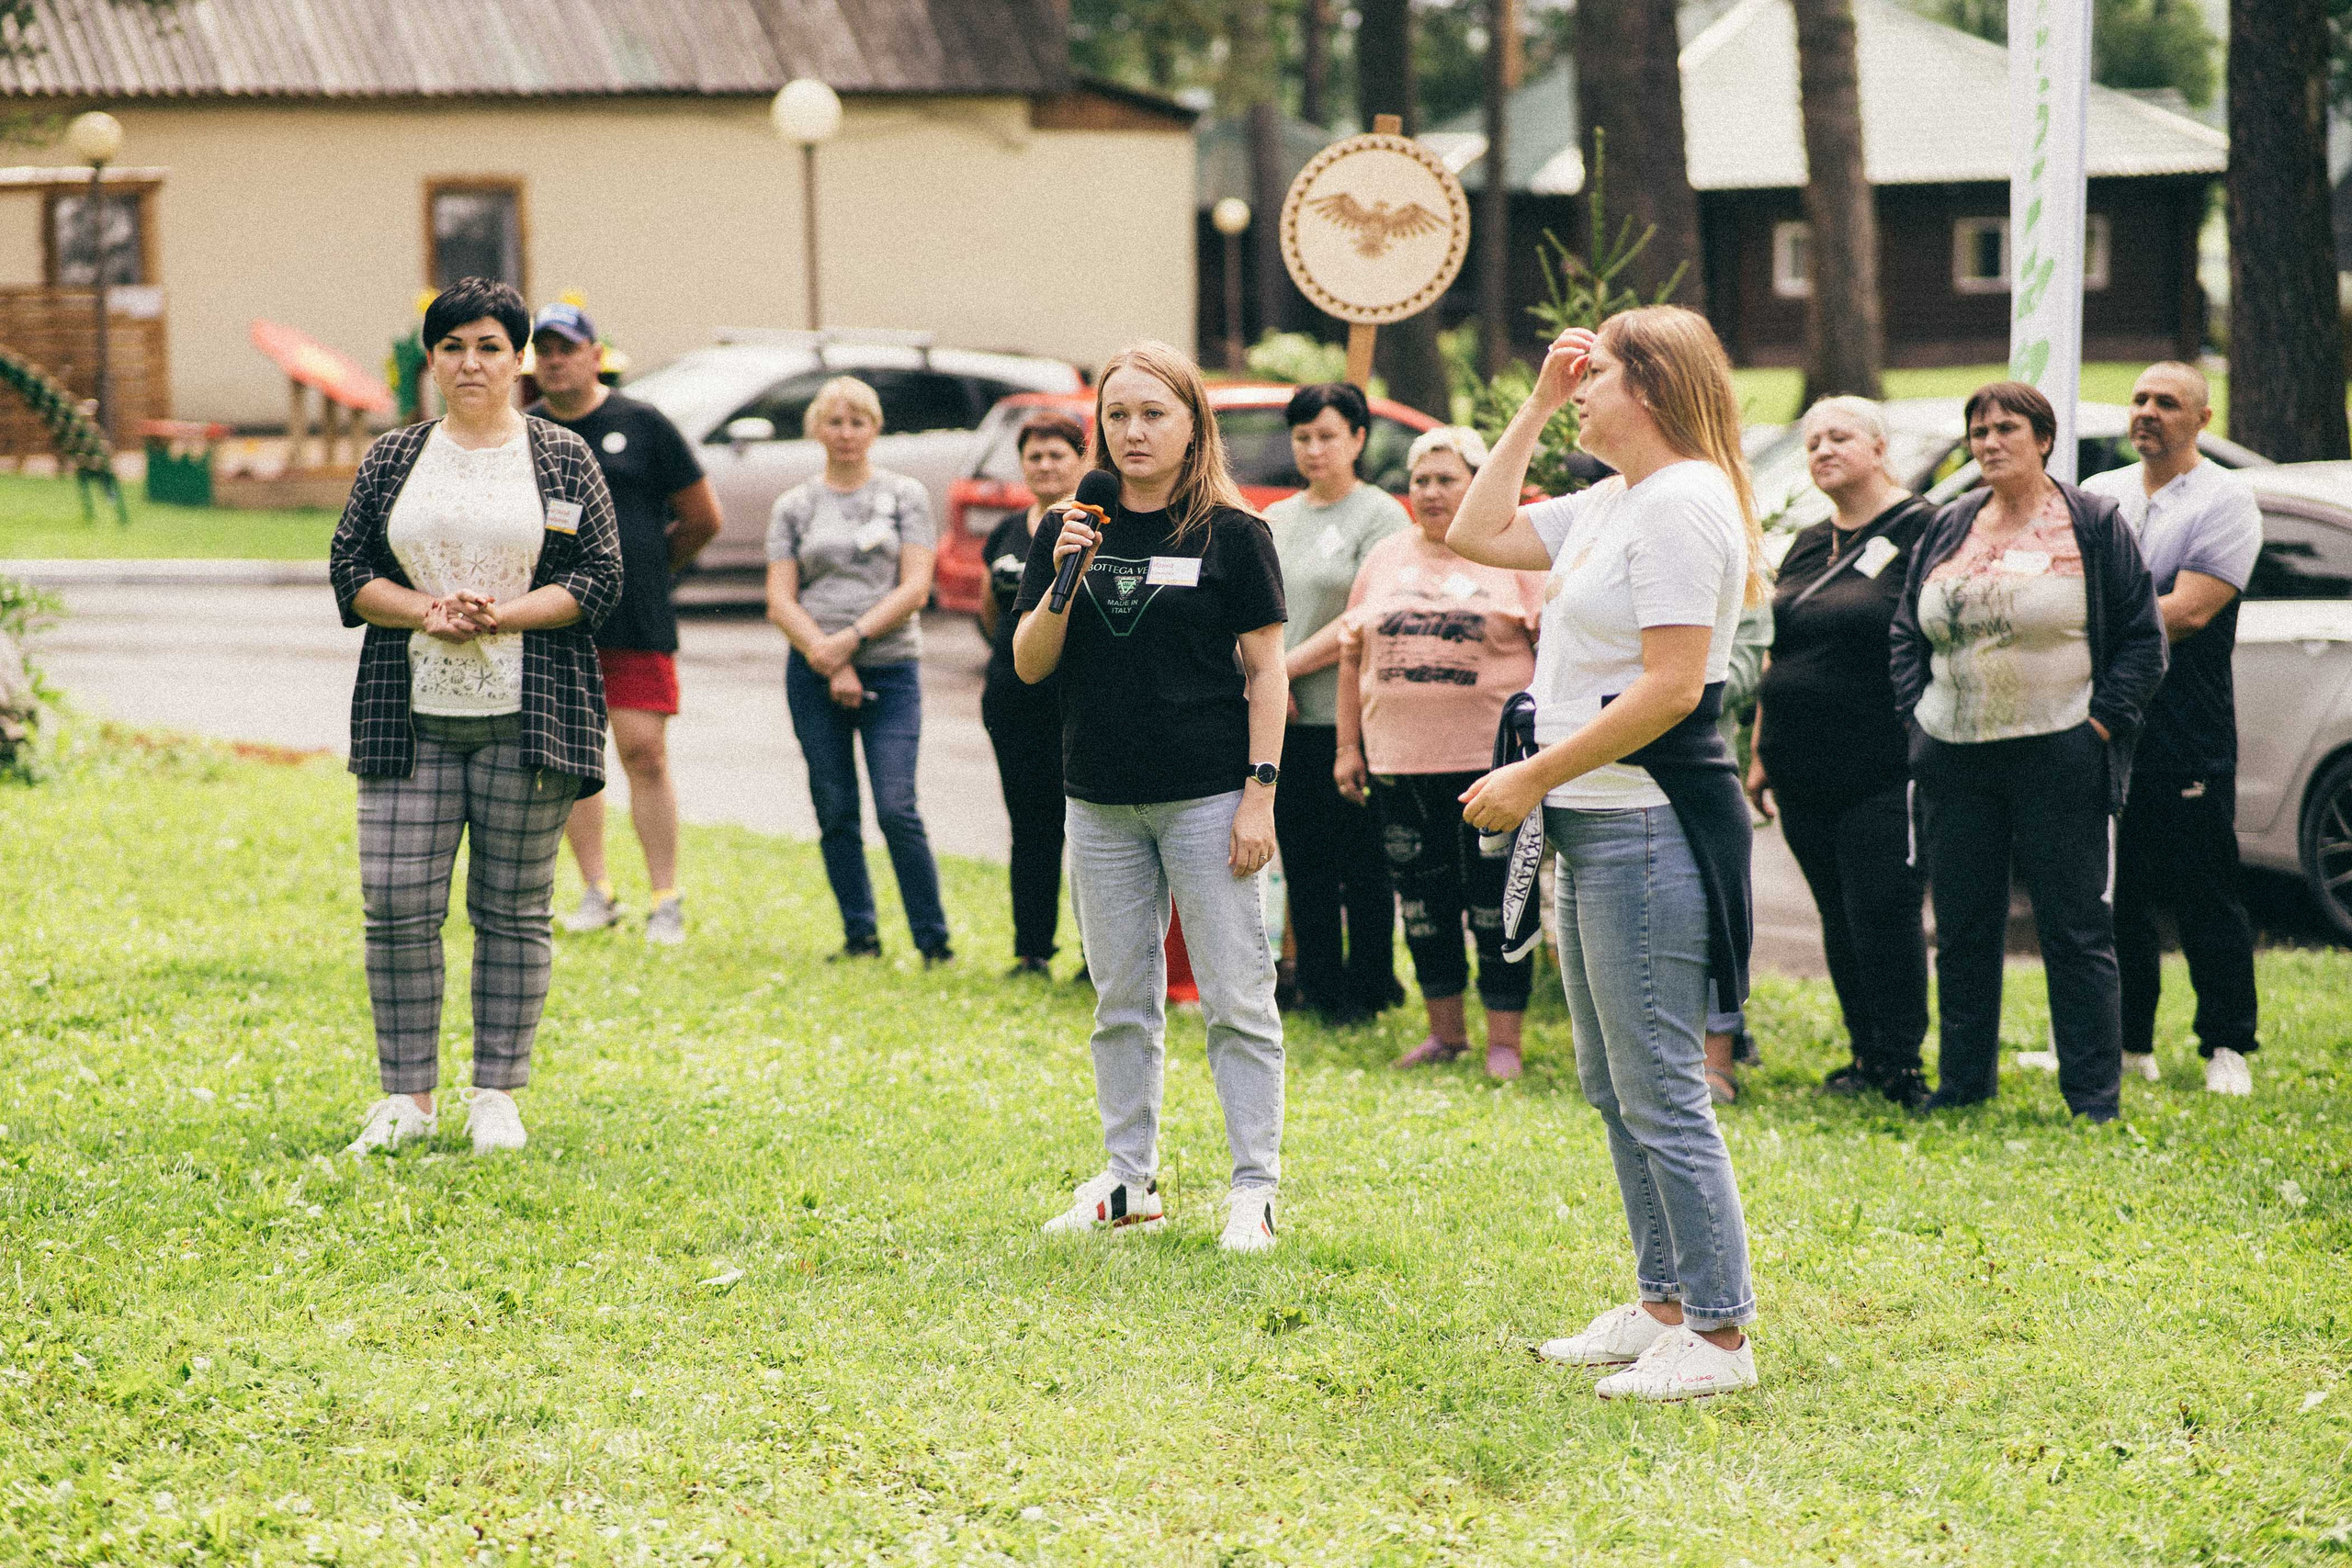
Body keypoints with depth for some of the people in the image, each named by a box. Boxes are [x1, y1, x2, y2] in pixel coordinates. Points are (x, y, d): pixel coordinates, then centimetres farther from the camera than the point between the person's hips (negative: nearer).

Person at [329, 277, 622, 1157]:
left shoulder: (563, 459, 5)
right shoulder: (391, 460, 11)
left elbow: (599, 579, 0)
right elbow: (349, 570, 8)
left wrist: (503, 615, -13)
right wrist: (426, 612, -11)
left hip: (526, 718, -2)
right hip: (411, 716, 2)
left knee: (513, 911, 3)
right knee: (397, 905, -4)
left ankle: (496, 1097, 11)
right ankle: (406, 1096, 6)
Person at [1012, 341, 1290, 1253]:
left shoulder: (1232, 535, -3)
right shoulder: (1072, 532, 7)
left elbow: (1266, 673, -2)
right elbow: (1029, 665, 6)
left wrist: (1259, 795, -9)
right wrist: (1064, 583, -11)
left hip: (1207, 799, -4)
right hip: (1102, 801, 4)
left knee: (1236, 999, -4)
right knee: (1121, 1004, 12)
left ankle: (1256, 1188, 2)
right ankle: (1130, 1183, 21)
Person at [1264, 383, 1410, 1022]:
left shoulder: (1380, 515, -3)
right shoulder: (1274, 521, 16)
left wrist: (1287, 664, -10)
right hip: (1287, 723, 6)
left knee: (1363, 863, -1)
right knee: (1303, 864, 8)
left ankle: (1368, 988, 7)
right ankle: (1318, 989, 16)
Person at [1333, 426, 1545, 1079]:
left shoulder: (1516, 556, 1)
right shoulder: (1386, 559, 14)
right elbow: (1353, 654, 16)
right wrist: (1348, 745, 11)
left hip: (1491, 755, -5)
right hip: (1399, 758, 5)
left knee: (1497, 902, -3)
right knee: (1423, 901, 10)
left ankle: (1504, 1043, 3)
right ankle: (1446, 1031, 21)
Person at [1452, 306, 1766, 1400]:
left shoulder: (1681, 502, -15)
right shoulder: (1610, 506, 15)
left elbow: (1672, 685, -22)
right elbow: (1478, 535, 23)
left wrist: (1532, 776, -18)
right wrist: (1534, 410, 16)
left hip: (1649, 826, -11)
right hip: (1595, 823, 11)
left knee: (1660, 1090, -8)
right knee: (1613, 1085, 16)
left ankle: (1719, 1336, -3)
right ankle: (1662, 1303, 25)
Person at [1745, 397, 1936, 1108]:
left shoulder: (1918, 531, -6)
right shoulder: (1806, 546, 16)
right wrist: (1759, 751, 19)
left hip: (1880, 774, -7)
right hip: (1804, 774, 7)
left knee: (1883, 914, -7)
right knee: (1839, 918, 10)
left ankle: (1902, 1064, -1)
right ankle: (1866, 1056, 18)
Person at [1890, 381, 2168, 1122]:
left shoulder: (2093, 525, 0)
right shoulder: (1948, 527, 13)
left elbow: (2143, 638, 0)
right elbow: (1905, 633, 19)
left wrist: (2101, 722, -8)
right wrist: (1917, 712, 6)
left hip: (2059, 756, -4)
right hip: (1955, 757, 4)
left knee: (2075, 931, -2)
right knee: (1962, 931, 9)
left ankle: (2094, 1098, 3)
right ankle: (1963, 1083, 18)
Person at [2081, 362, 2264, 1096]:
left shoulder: (2225, 500, -3)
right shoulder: (2098, 494, 15)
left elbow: (2187, 613, -13)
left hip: (2188, 732, -5)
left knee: (2205, 894, -2)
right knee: (2114, 889, 7)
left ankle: (2228, 1048, 4)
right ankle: (2128, 1043, 15)